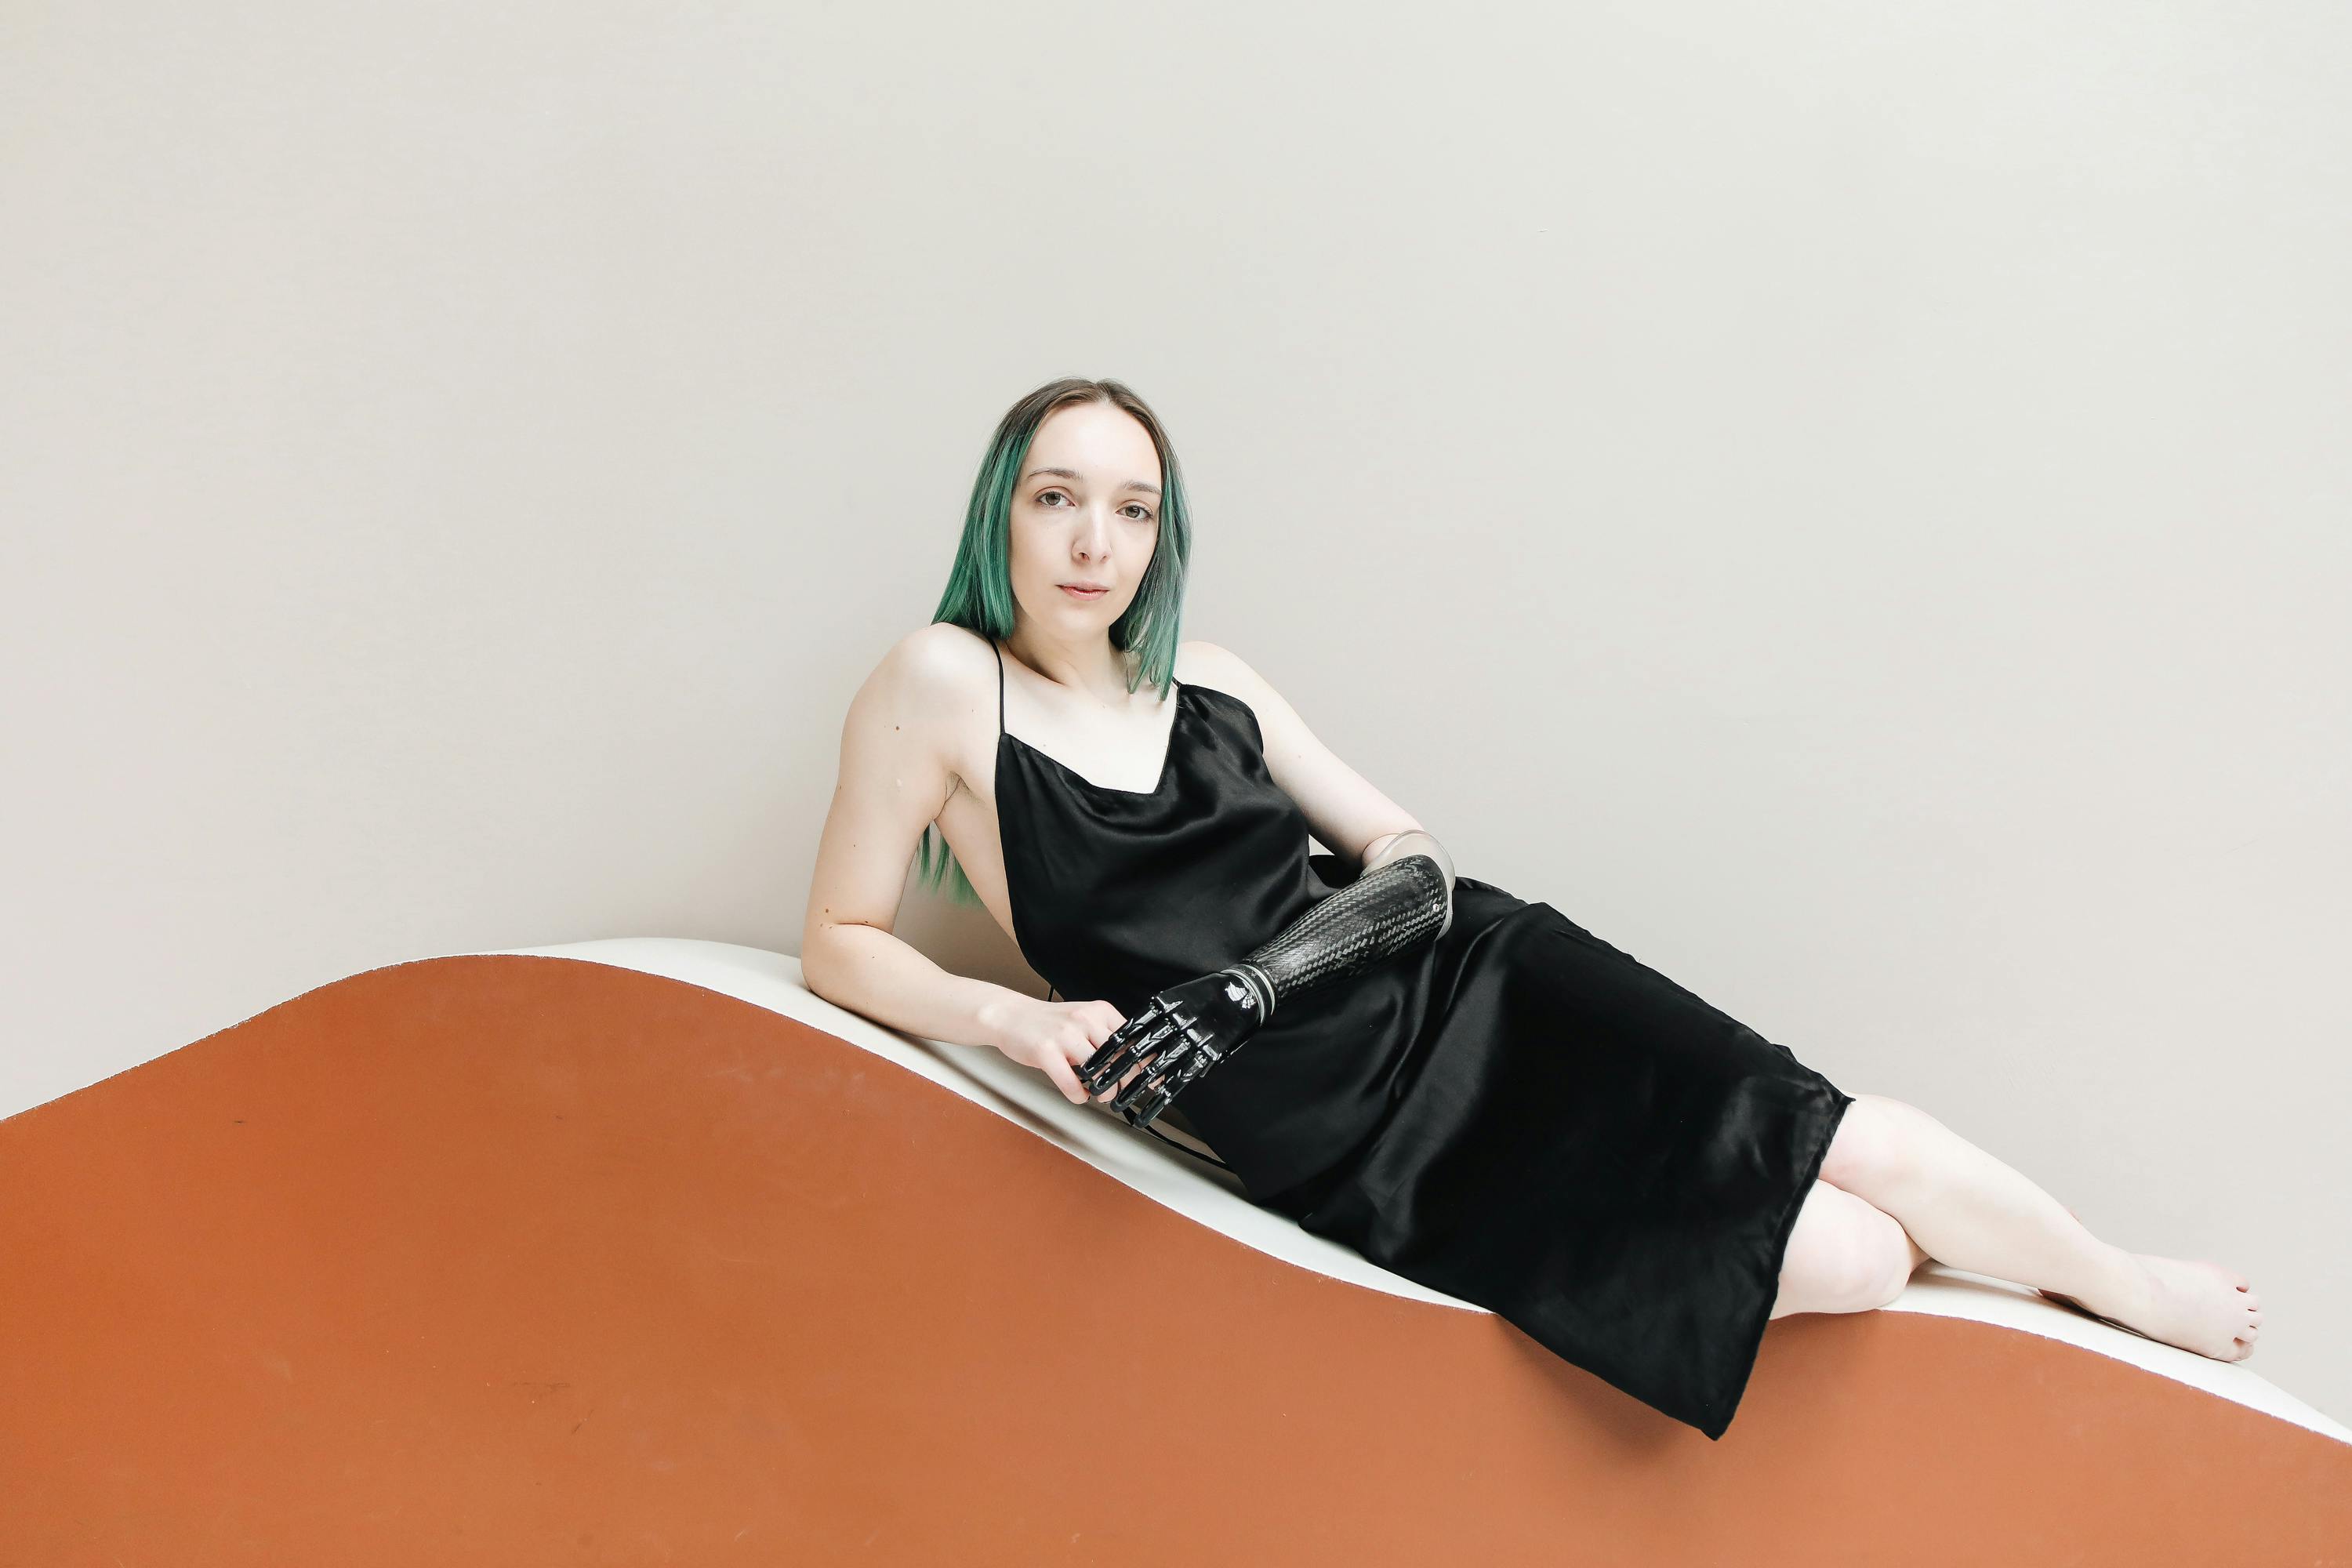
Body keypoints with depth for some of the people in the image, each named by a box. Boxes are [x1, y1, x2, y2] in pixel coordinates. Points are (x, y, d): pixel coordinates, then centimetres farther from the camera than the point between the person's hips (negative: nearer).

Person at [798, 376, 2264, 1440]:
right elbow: (842, 942, -3)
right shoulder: (945, 682, -6)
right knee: (1849, 1258, -9)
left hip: (1462, 985, 5)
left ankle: (2126, 1284, 24)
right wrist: (1018, 1018, -19)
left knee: (1862, 1145, -7)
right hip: (1355, 1145, -4)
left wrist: (1404, 876, -8)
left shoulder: (1210, 683, 8)